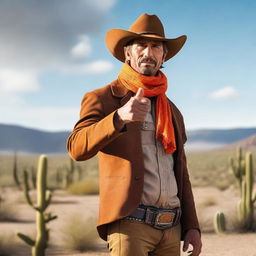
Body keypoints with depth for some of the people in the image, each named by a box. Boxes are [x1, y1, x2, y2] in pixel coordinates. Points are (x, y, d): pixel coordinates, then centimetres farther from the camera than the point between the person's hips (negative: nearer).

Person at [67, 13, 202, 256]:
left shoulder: (172, 111, 20)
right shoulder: (102, 99, 1)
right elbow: (77, 148, -17)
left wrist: (192, 227, 11)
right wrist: (120, 117, -33)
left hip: (170, 227, 6)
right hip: (129, 222, -6)